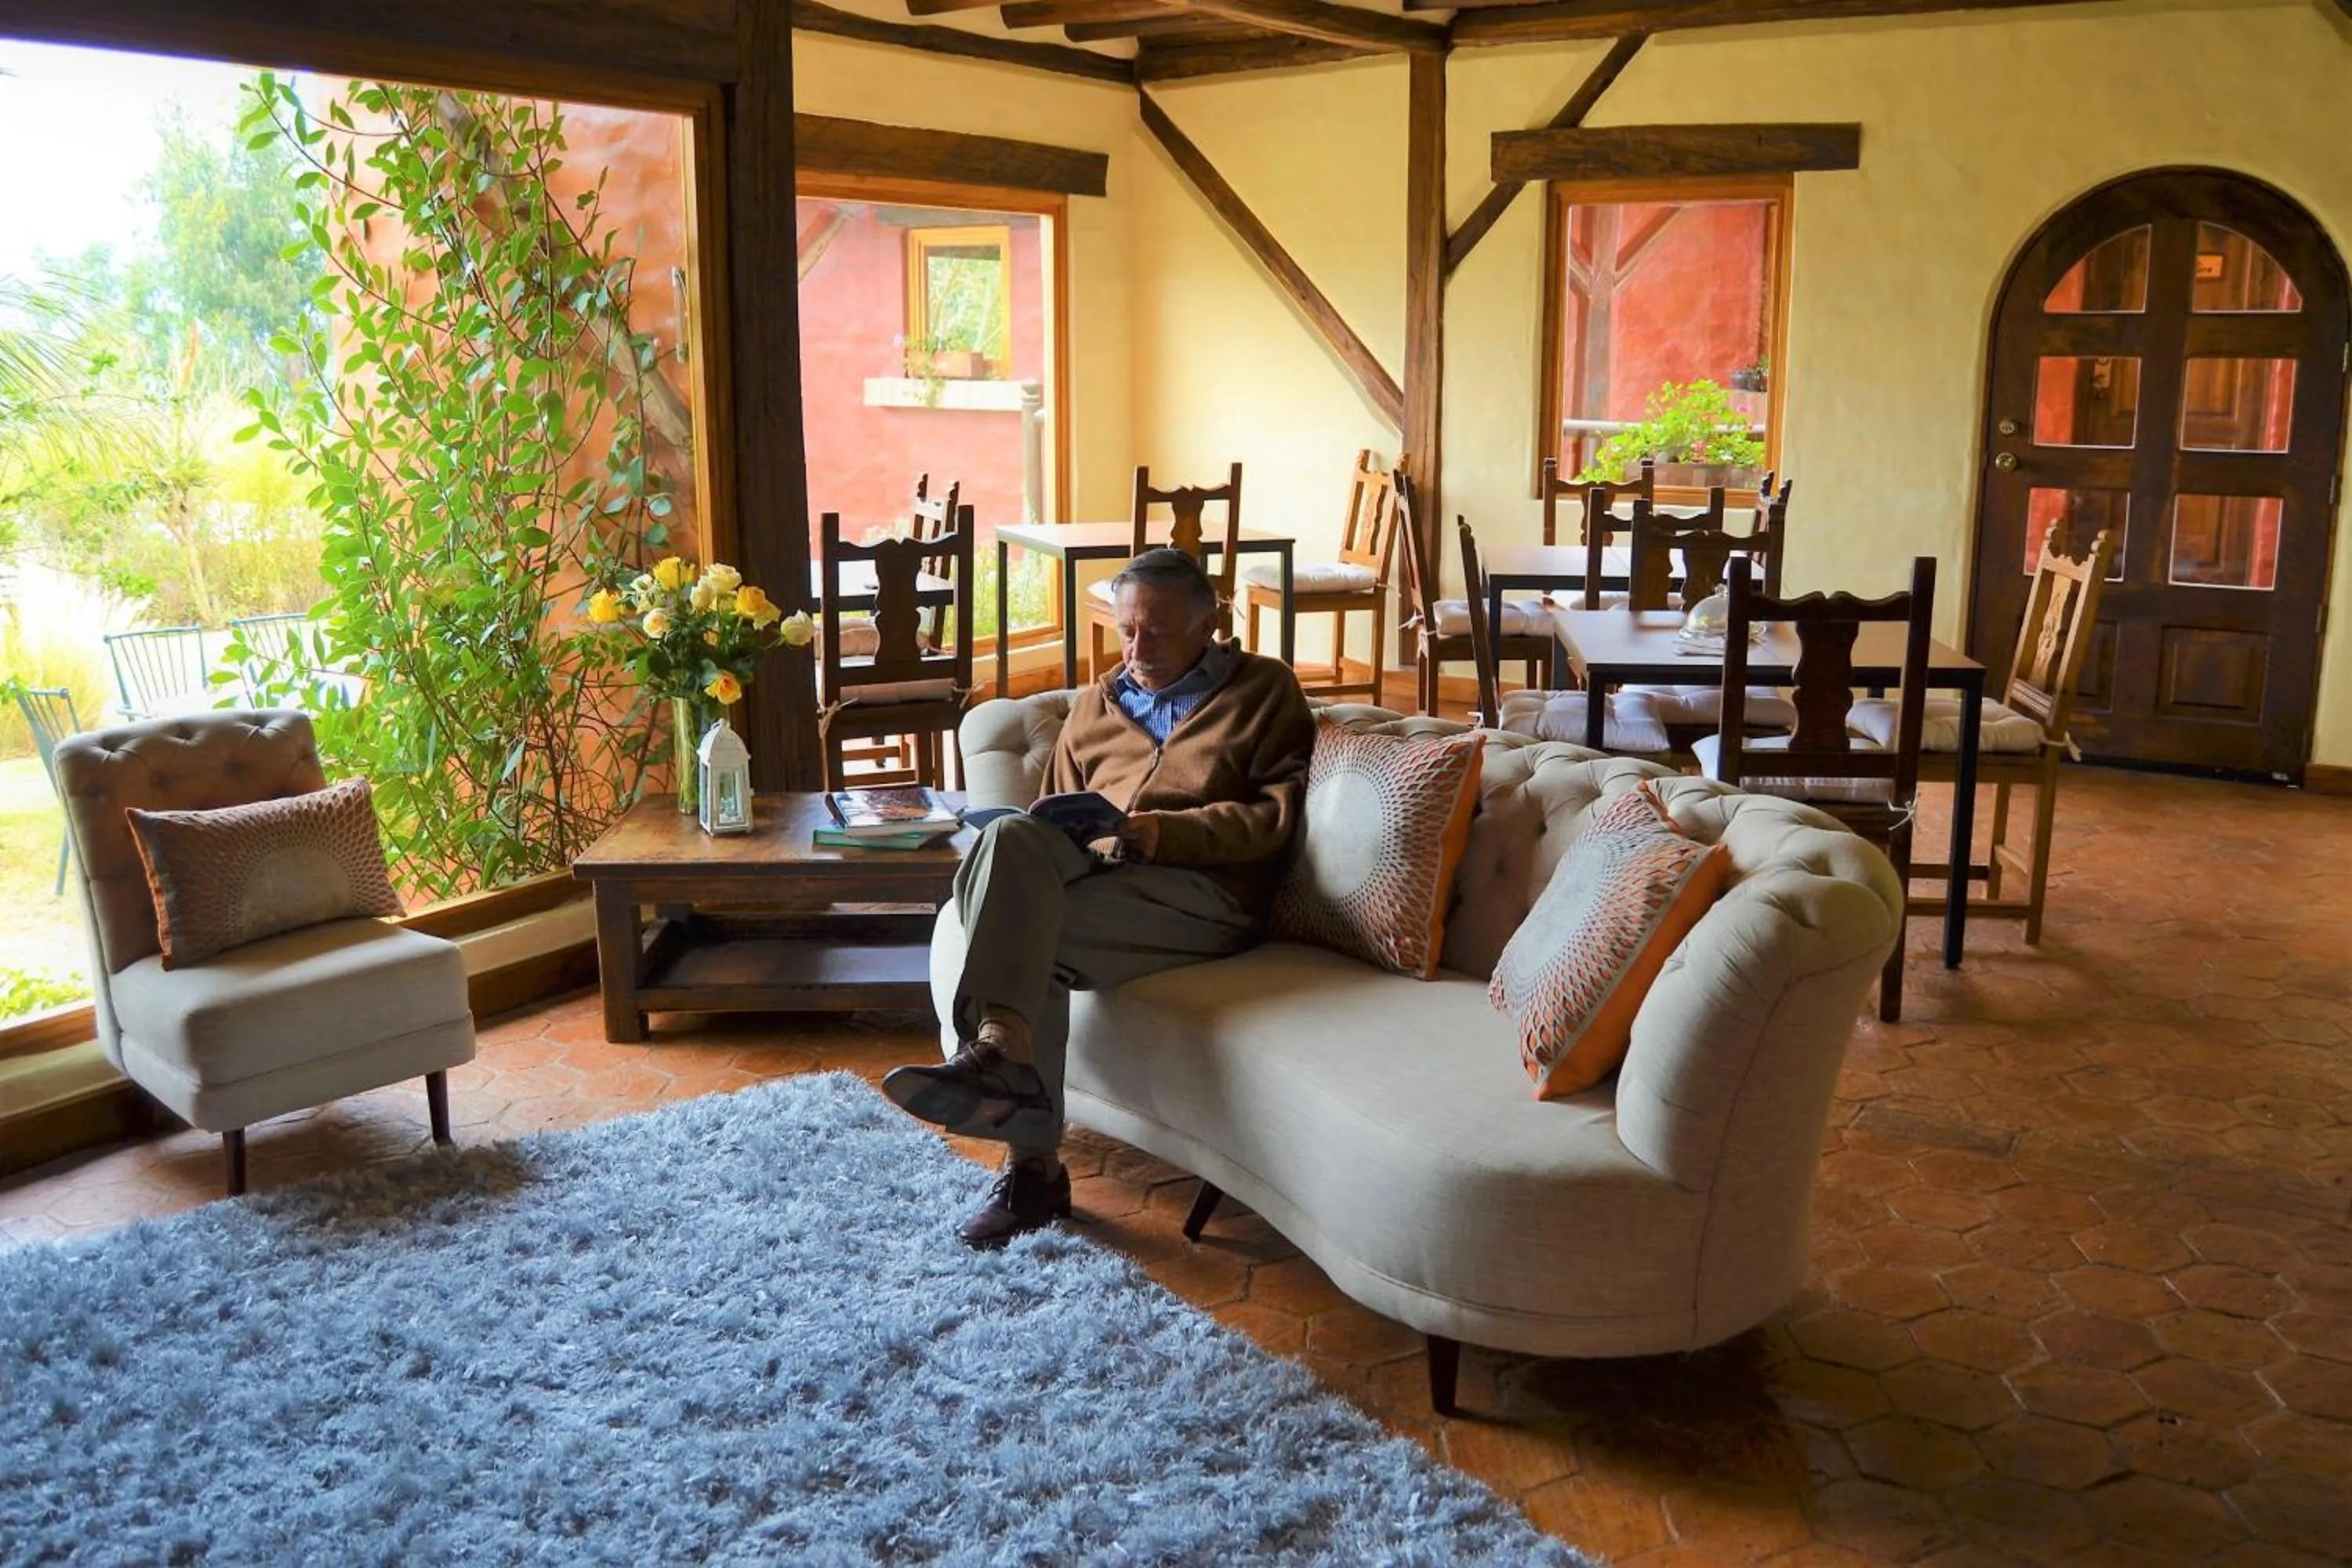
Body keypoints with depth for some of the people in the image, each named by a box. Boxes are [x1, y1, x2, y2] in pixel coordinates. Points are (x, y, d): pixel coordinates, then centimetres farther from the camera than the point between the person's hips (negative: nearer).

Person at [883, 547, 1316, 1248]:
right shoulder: (1095, 705, 28)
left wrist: (1167, 831, -11)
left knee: (1025, 938, -30)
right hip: (1086, 873, 5)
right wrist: (1079, 835, 2)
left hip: (1201, 889, -4)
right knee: (1011, 837, -31)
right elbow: (1057, 812, 28)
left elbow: (1280, 811, 2)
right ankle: (999, 1050, -36)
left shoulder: (1265, 690, 14)